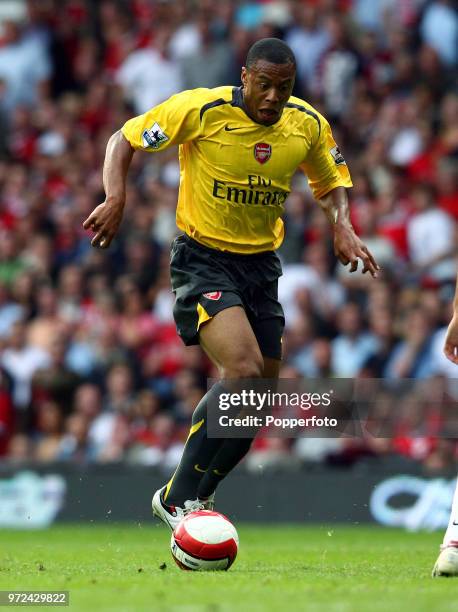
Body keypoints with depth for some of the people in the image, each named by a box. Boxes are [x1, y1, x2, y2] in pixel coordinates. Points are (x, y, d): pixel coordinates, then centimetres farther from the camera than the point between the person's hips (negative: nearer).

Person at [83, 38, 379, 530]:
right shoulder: (201, 109, -16)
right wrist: (116, 200, -22)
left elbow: (330, 183, 17)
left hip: (261, 264, 6)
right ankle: (176, 498, -15)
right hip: (203, 259, -6)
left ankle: (196, 496, 26)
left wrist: (342, 227, -3)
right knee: (244, 370, -26)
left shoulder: (308, 125, -2)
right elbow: (125, 139, -6)